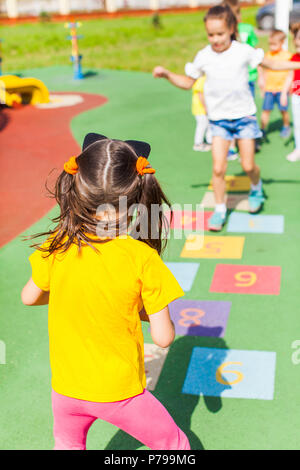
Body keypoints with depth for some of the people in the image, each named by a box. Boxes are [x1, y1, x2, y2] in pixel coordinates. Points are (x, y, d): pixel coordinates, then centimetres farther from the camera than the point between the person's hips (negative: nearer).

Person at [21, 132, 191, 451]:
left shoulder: (57, 246, -13)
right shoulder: (143, 258, -23)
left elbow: (29, 297, 5)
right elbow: (163, 337, -17)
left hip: (66, 389, 4)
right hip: (119, 393, -3)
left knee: (67, 444, 34)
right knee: (175, 445, 22)